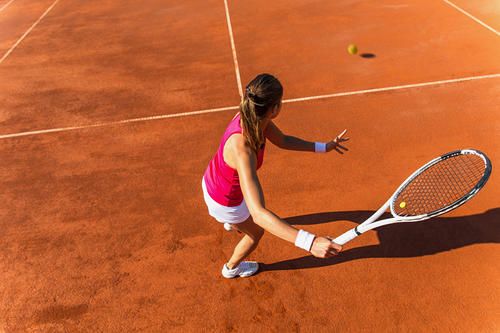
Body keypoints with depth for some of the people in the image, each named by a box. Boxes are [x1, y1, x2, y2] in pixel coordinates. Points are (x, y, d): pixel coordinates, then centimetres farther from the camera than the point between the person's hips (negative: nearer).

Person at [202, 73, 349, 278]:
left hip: (212, 181, 7)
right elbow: (258, 214, -51)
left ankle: (232, 222, 79)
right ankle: (231, 268, 56)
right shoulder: (243, 150, -46)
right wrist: (310, 242, -59)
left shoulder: (251, 115, -21)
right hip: (225, 201, -7)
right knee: (256, 232, 24)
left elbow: (282, 141, -2)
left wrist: (324, 147, -4)